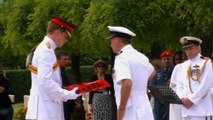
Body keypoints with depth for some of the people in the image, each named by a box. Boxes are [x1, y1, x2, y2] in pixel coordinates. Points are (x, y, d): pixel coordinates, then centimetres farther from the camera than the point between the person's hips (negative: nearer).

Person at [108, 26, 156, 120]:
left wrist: (121, 109, -21)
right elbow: (152, 71, 38)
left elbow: (127, 83, -27)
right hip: (145, 112, 9)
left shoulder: (122, 58, -12)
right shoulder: (141, 57, 15)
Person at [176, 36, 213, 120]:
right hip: (186, 108, 6)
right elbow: (180, 85, 14)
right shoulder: (184, 65, 18)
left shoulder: (206, 63, 1)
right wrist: (183, 99, -6)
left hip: (201, 109, -6)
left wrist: (191, 99, -13)